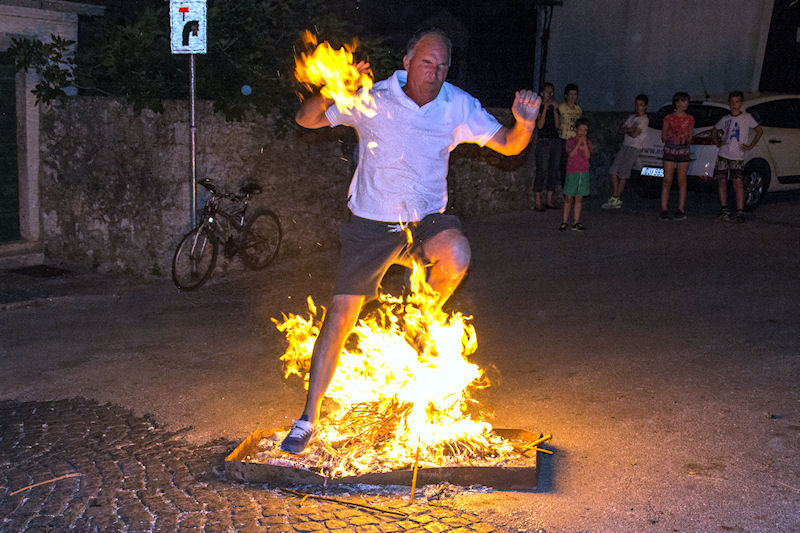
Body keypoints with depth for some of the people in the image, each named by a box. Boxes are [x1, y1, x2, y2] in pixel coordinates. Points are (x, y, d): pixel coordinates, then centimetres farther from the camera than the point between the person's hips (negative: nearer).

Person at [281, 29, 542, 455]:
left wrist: (525, 121, -20)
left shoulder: (458, 107, -1)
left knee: (457, 255, -34)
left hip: (426, 220, 1)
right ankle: (308, 418, 9)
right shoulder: (372, 100, -7)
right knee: (341, 315, -5)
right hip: (371, 223, -1)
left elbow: (509, 145, 3)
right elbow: (306, 119, -4)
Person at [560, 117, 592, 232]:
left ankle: (576, 222, 11)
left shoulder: (588, 142, 7)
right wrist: (578, 143, -19)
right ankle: (564, 222, 6)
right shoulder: (570, 141, 0)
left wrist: (584, 143, -14)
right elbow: (571, 154, -16)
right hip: (572, 172, -2)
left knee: (579, 198, 5)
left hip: (584, 173, 2)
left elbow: (587, 156, -8)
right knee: (568, 198, -1)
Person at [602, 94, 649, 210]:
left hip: (635, 148, -8)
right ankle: (615, 196, 2)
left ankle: (617, 199, -5)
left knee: (623, 173, -9)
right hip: (625, 145, 8)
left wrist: (625, 130, 3)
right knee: (613, 171, -1)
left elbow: (635, 134, -14)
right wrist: (629, 129, -7)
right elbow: (621, 130, 12)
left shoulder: (644, 120, -5)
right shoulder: (632, 117, 19)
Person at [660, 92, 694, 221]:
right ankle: (664, 209, -2)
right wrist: (673, 136, -2)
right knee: (667, 181, -4)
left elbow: (690, 137, 9)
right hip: (670, 151, -1)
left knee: (682, 181, 1)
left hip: (684, 151, 1)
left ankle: (681, 210, 6)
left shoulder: (690, 119, 9)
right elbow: (663, 137, 6)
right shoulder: (669, 118, 5)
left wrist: (685, 137, -3)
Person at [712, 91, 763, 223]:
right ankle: (724, 210, 10)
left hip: (737, 156, -4)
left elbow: (759, 131, 6)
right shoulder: (725, 119, 11)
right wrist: (718, 142, 11)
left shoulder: (747, 117, 2)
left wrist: (750, 146, -1)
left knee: (738, 183, -10)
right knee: (722, 181, 3)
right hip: (723, 155, 4)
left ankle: (740, 212, -8)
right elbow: (715, 130, 27)